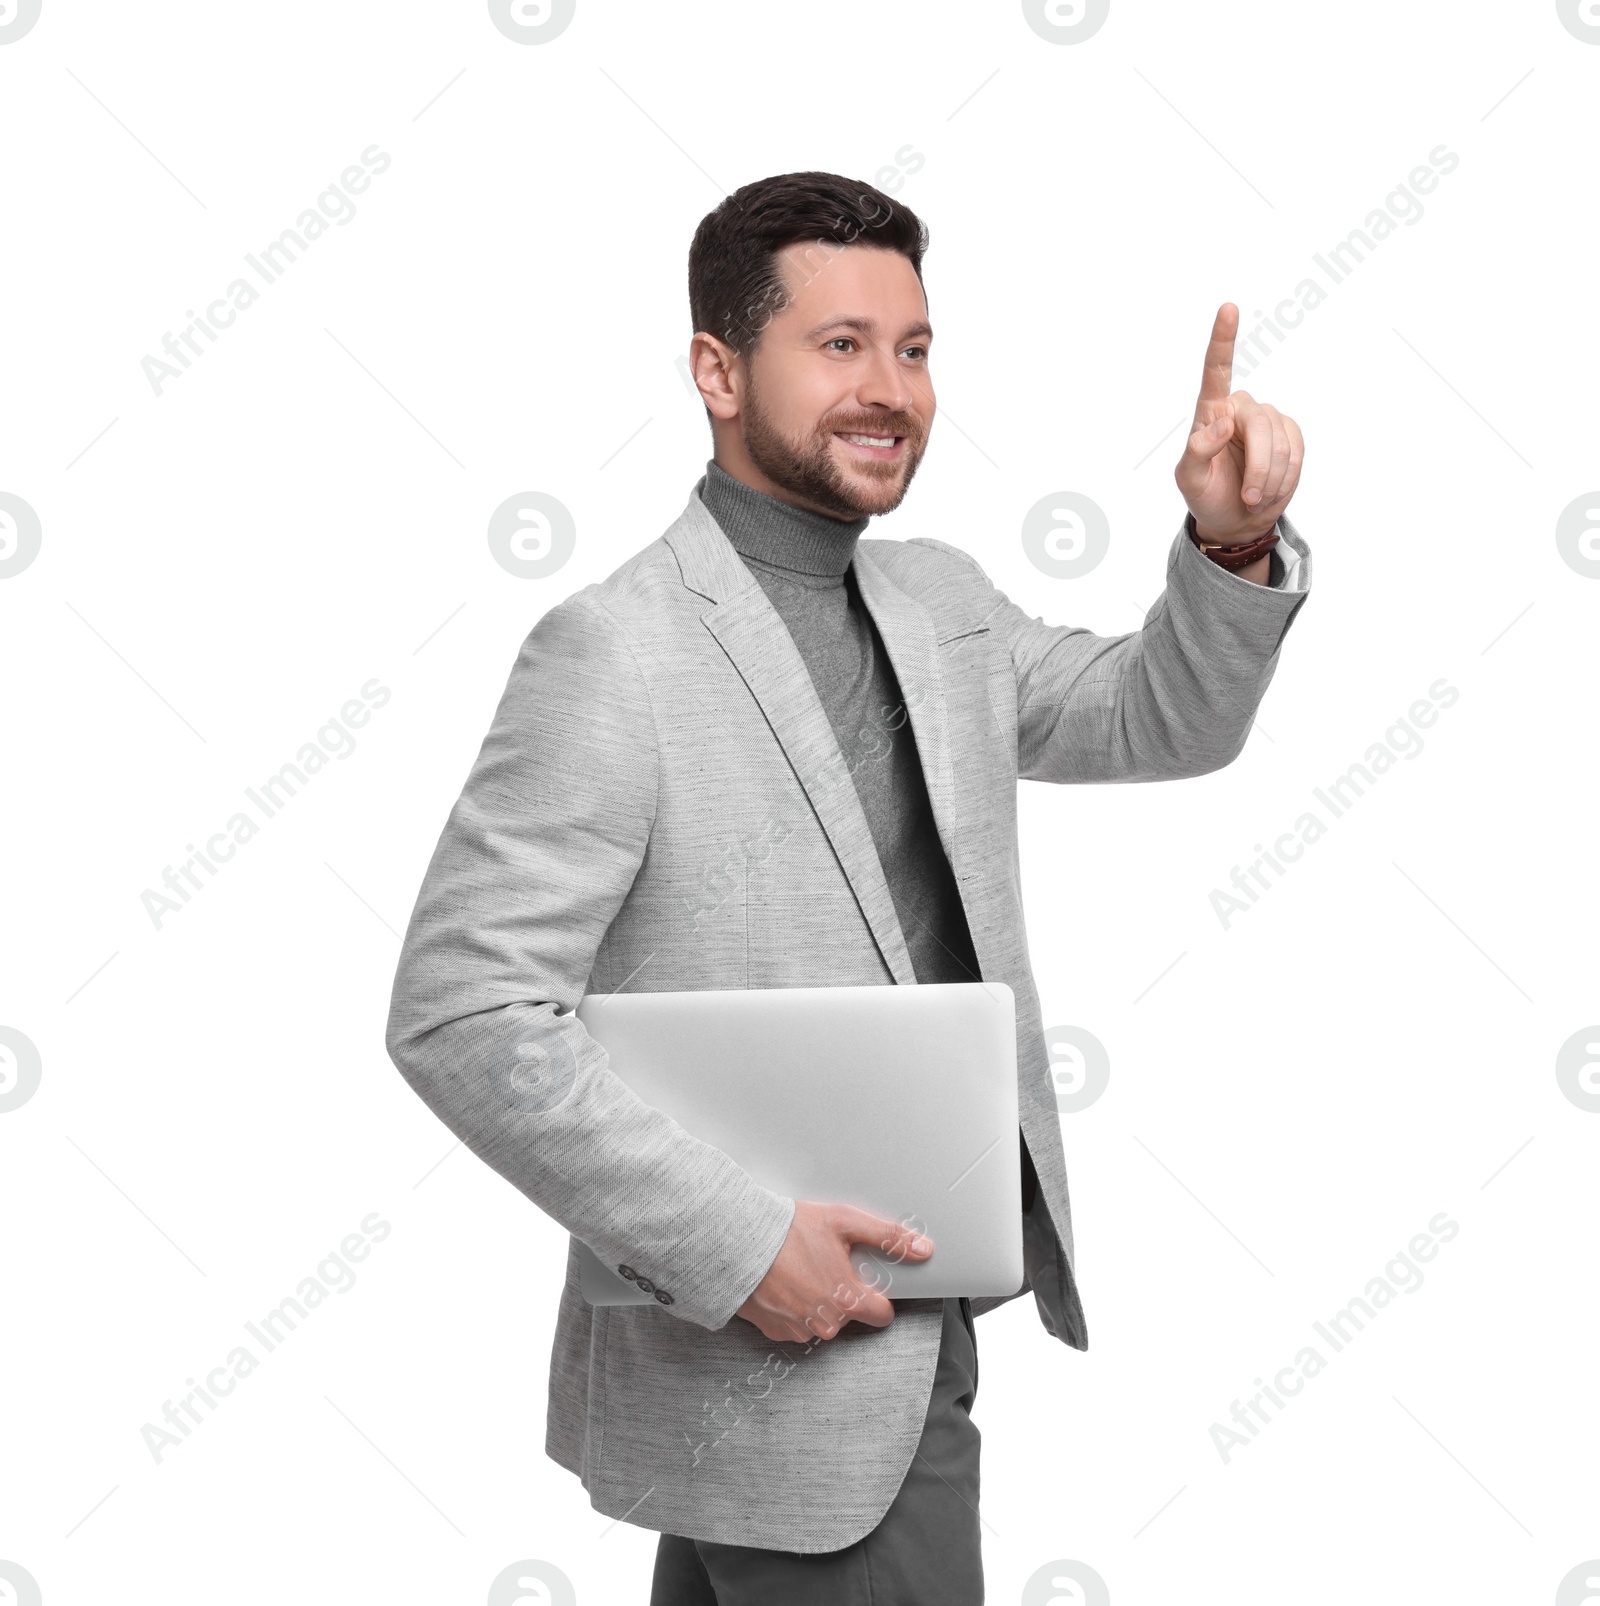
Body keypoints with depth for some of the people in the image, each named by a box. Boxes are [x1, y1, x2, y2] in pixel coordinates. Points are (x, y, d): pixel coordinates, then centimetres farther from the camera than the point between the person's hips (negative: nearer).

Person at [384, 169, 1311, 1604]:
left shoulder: (939, 600, 7)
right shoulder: (613, 653, -18)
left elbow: (1164, 721, 14)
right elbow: (460, 1017, -21)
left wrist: (1234, 545, -6)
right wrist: (734, 1244, -22)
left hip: (906, 1322, 8)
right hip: (776, 1375, -8)